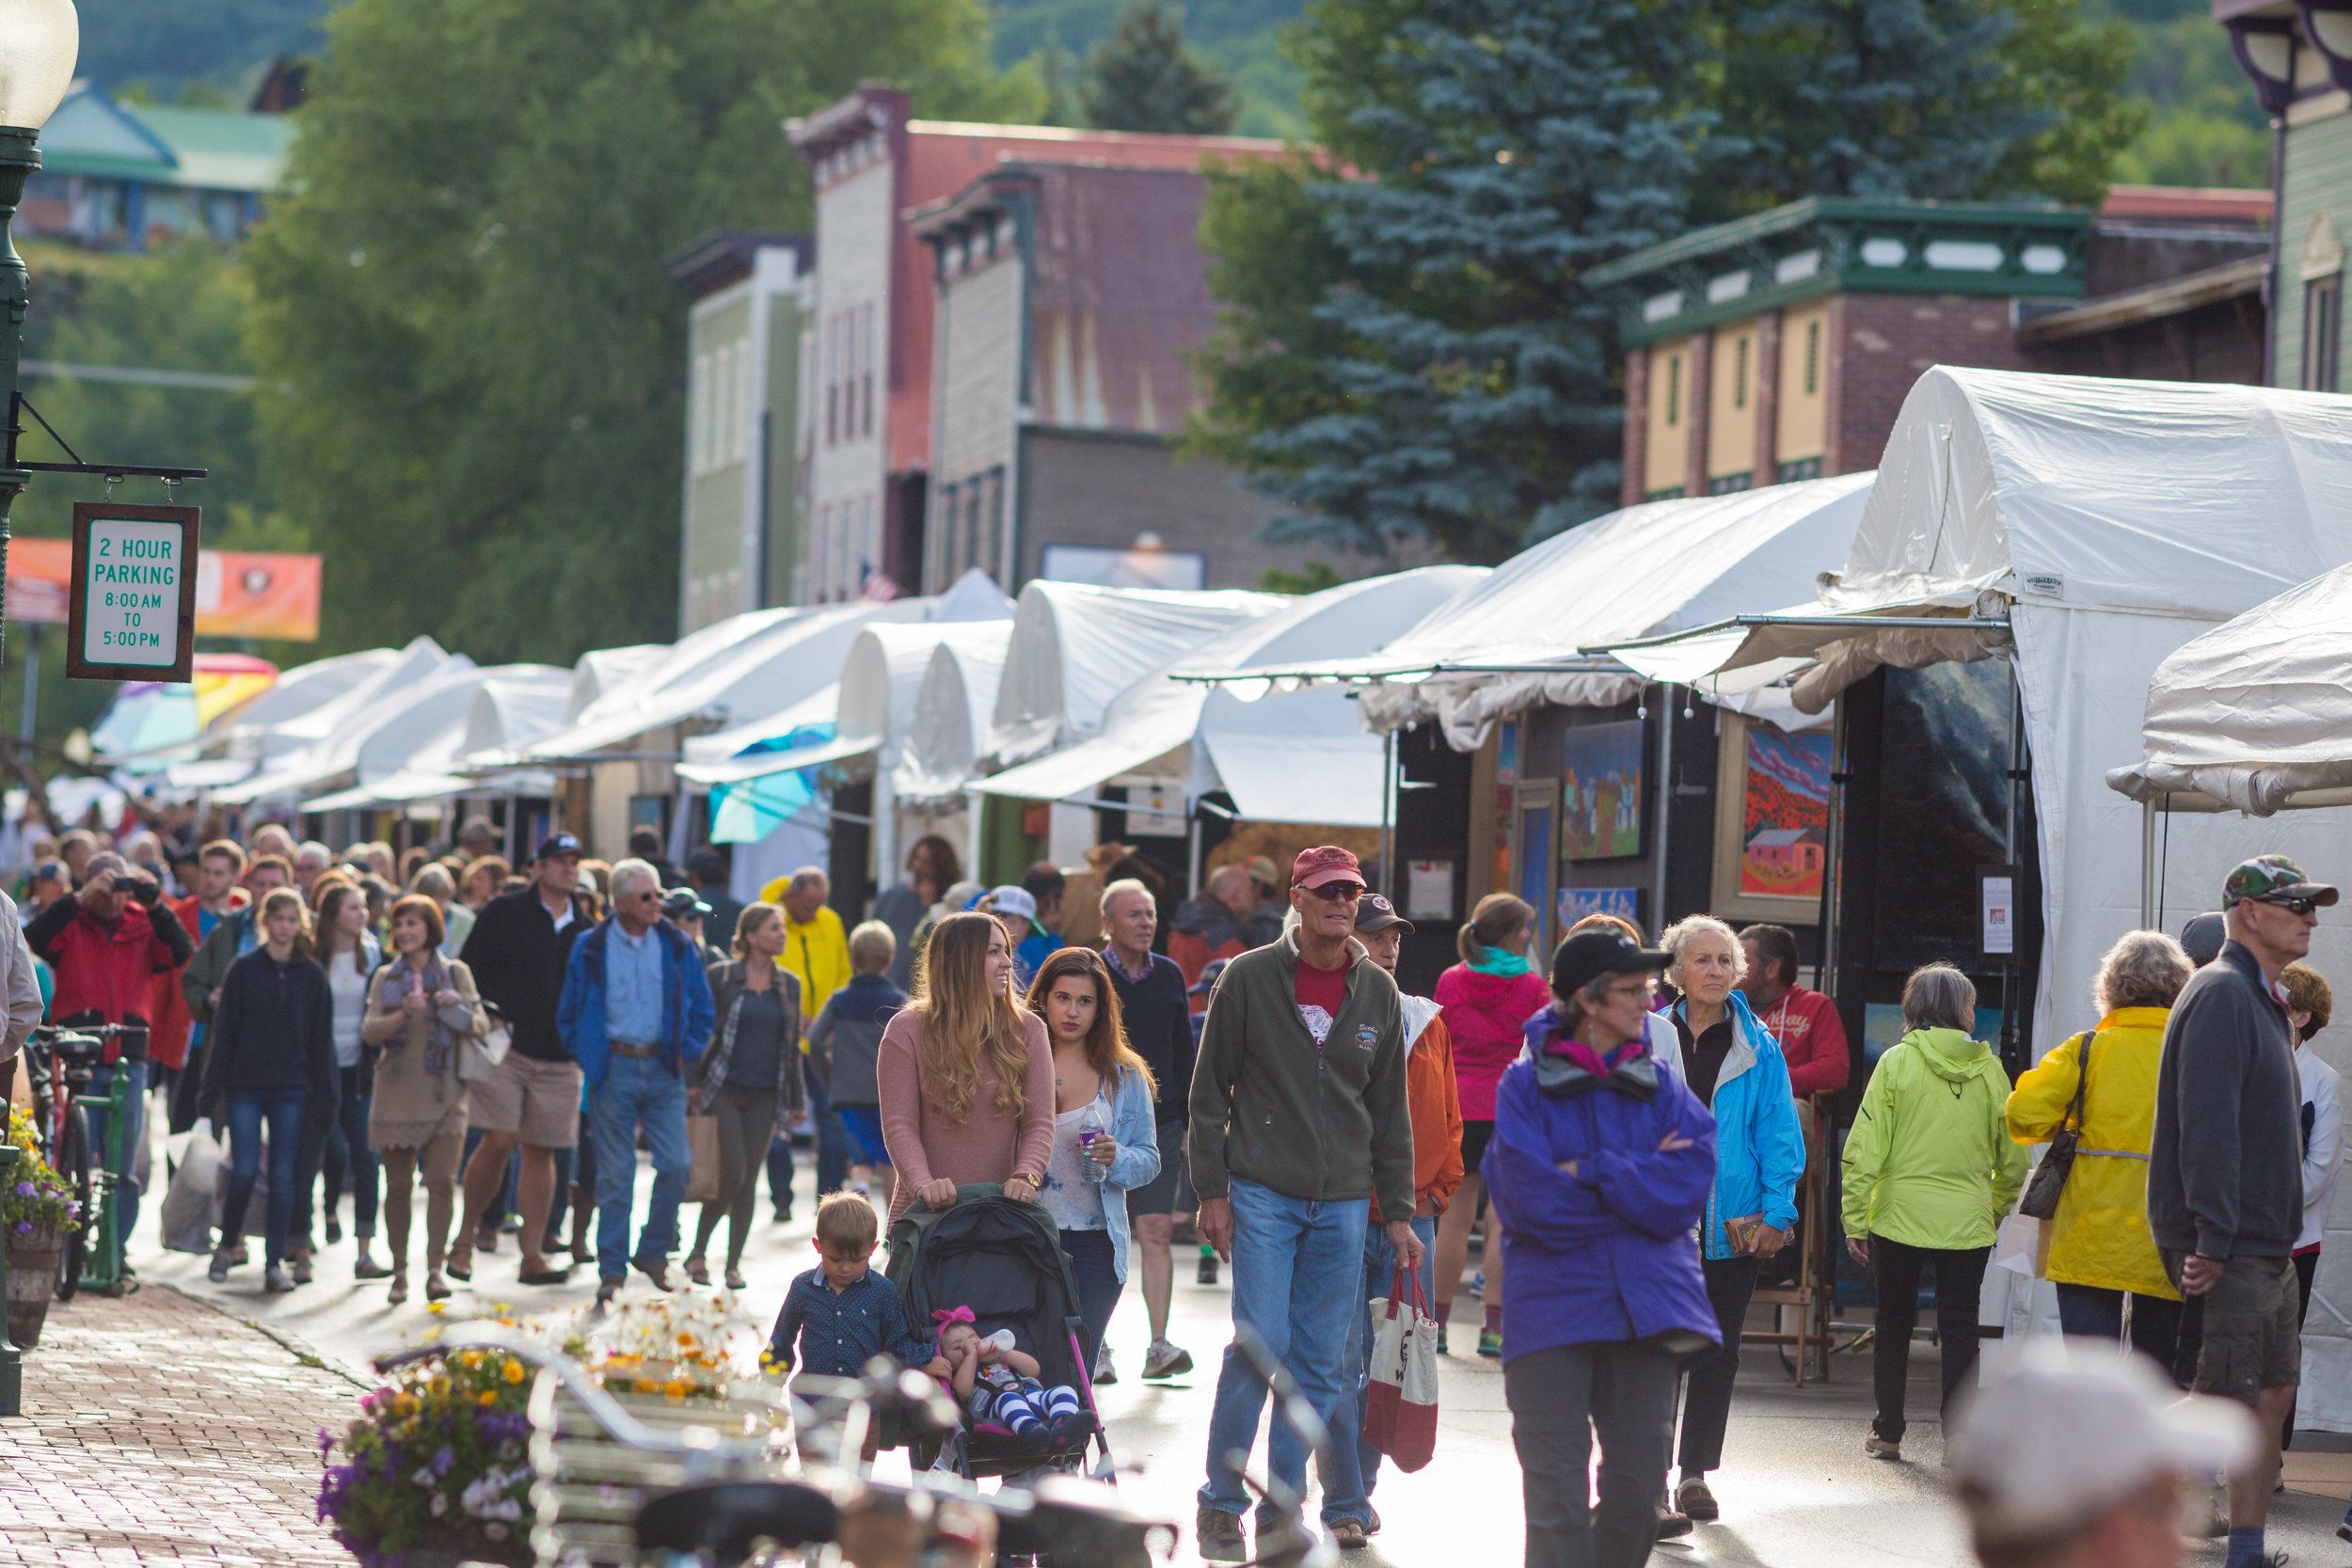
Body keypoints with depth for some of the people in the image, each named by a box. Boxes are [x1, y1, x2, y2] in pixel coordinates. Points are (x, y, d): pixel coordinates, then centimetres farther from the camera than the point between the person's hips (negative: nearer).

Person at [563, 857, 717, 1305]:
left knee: (676, 1165, -6)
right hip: (613, 1067, -2)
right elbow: (571, 1013, 7)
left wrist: (687, 1052, 3)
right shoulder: (592, 949, -1)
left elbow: (701, 1008, 13)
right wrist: (590, 1056, 0)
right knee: (615, 1174, 0)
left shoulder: (678, 947, 4)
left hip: (663, 1069, 2)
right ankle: (612, 1269, 8)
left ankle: (653, 1252, 13)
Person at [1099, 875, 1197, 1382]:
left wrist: (1190, 1122, 11)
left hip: (1159, 1124, 2)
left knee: (1157, 1232, -7)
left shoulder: (1169, 976, 8)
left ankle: (1158, 1347, -10)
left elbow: (1183, 1054, 14)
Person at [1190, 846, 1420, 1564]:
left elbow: (1390, 1110, 13)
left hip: (1342, 1204, 4)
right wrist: (1212, 1192, -5)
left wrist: (1397, 1211, 10)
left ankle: (1281, 1510, 13)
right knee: (1262, 1340, -13)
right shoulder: (1249, 978, -2)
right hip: (1262, 1194, -4)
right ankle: (1221, 1501, 1)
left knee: (1319, 1363, 3)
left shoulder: (1377, 992, 8)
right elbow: (1209, 1092, 0)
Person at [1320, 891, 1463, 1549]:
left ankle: (1359, 1486, 19)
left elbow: (1448, 1119, 16)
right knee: (1341, 1361, -7)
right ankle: (1345, 1506, -4)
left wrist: (1435, 1194, 5)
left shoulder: (1427, 1024, 12)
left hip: (1411, 1218, 4)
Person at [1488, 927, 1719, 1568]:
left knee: (1637, 1490, 3)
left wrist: (1586, 1174, -11)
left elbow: (1684, 1193, -5)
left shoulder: (1662, 1090, 10)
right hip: (1552, 1309, -3)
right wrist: (1634, 1186, -5)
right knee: (1557, 1495, -7)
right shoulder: (1524, 1086, 1)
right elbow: (1531, 1202, -12)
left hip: (1643, 1308, 3)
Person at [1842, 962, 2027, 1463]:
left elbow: (1866, 1148, -7)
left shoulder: (1897, 1062, -4)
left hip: (1899, 1216, -1)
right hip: (1968, 1222, 1)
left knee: (1894, 1326, 12)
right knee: (1960, 1328, 6)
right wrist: (1996, 1211, 22)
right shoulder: (1989, 1069, 1)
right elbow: (2013, 1159, 6)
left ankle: (1888, 1433, 20)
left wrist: (1855, 1218, 0)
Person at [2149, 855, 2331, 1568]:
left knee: (2273, 1394, 9)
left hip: (2268, 1246, 10)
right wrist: (2214, 1240, -25)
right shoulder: (2222, 995, -14)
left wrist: (2282, 1230, 16)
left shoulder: (2263, 1001, 18)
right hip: (2225, 1247, -10)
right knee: (2220, 1400, -10)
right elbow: (2208, 1127, -21)